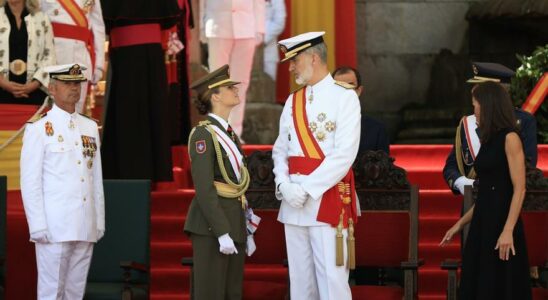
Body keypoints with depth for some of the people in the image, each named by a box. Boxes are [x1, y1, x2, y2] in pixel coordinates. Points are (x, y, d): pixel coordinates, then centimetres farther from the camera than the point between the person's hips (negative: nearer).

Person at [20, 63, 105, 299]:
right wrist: (38, 227, -13)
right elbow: (30, 183, -7)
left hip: (85, 229, 5)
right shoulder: (39, 130, -3)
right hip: (54, 229, -5)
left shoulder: (90, 127, 14)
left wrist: (99, 222, 11)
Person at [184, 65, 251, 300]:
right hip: (211, 226, -9)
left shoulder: (229, 134, 17)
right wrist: (222, 233, -22)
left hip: (234, 222, 9)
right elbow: (204, 188, -18)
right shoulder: (203, 134, -11)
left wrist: (246, 230, 17)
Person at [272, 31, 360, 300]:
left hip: (328, 197, -6)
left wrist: (307, 188, -16)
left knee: (331, 277, -8)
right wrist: (285, 185, -6)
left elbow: (345, 155, -13)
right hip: (293, 200, 6)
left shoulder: (344, 97, -5)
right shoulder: (293, 102, 15)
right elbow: (280, 151, 14)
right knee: (300, 277, 8)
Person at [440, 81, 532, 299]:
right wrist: (460, 224, 21)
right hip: (482, 224, 8)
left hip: (502, 224, -8)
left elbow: (519, 189, -15)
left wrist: (508, 231, -22)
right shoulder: (488, 141, 15)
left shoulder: (509, 138, -9)